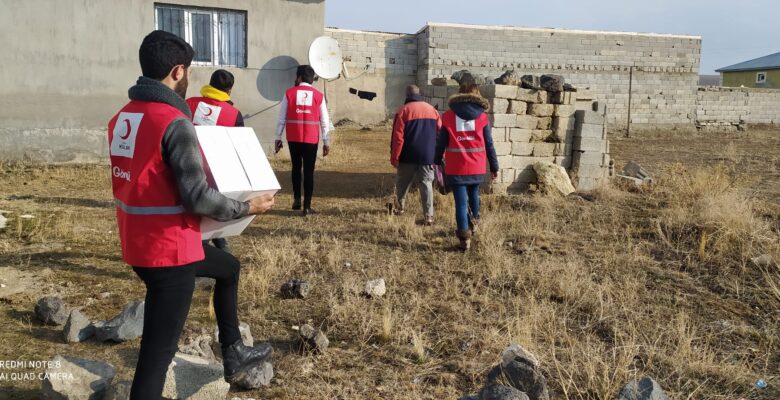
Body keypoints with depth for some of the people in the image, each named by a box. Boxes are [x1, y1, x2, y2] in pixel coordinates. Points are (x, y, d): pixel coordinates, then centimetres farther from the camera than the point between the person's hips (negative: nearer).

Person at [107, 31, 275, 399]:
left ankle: (233, 354, 38)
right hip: (169, 249, -9)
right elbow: (197, 197, -23)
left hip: (139, 242, 9)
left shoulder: (122, 117, 6)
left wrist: (192, 161, 26)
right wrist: (248, 208, -10)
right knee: (158, 350, 0)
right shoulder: (174, 122, -21)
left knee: (228, 267, 28)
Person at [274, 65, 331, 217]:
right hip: (311, 139, -1)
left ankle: (297, 199, 20)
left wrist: (278, 137, 8)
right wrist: (326, 142, 7)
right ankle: (307, 207, 2)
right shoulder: (319, 95, 2)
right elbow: (325, 121, 2)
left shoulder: (289, 93, 1)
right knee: (309, 171, 3)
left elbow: (282, 117, 2)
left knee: (296, 167, 20)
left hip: (293, 138, 1)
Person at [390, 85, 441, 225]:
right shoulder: (432, 110, 7)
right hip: (428, 156, 2)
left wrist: (394, 157, -5)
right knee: (426, 184, 3)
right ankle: (429, 216, -6)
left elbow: (398, 136, -9)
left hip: (408, 156, -2)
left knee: (402, 183, 16)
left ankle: (399, 207, 30)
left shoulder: (404, 111, -5)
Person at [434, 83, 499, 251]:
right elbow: (489, 145, 2)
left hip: (456, 168, -2)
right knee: (474, 195, 25)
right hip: (477, 168, 2)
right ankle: (473, 222, 45)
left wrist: (438, 161, 18)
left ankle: (465, 238, -3)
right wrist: (494, 167, 10)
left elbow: (441, 142, 3)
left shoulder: (448, 116, -2)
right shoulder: (482, 117, 0)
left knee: (461, 202, 1)